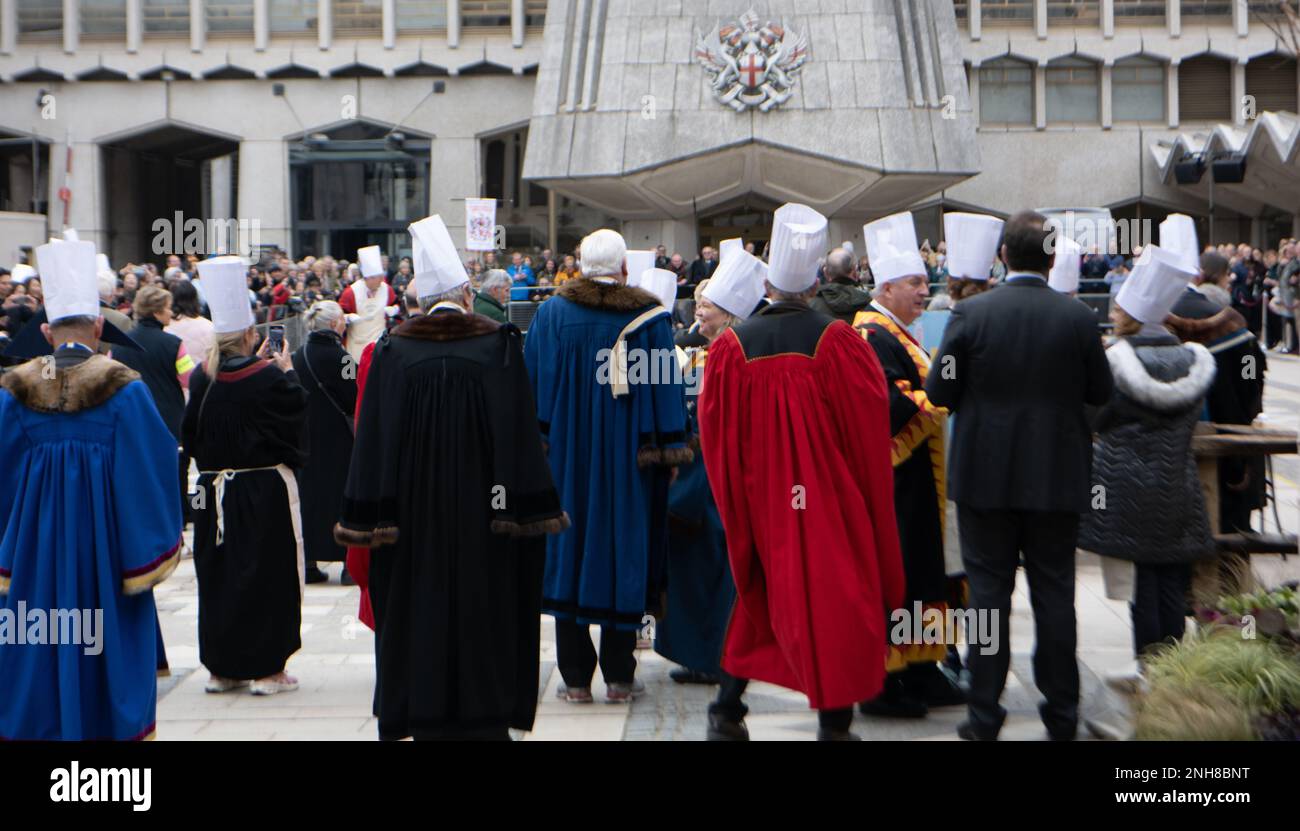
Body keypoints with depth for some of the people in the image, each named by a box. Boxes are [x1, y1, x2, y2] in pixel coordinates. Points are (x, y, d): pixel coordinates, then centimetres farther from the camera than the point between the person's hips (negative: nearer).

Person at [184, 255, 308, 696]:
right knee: (269, 573, 5)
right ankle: (266, 667, 7)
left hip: (215, 488, 4)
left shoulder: (203, 378, -3)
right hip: (265, 490, -4)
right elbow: (297, 410, -1)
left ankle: (222, 667, 18)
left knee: (218, 574, 12)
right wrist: (287, 370, 13)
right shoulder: (269, 378, -16)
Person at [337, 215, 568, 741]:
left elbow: (374, 442, -2)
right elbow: (521, 437, -6)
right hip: (483, 516, -1)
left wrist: (371, 522, 2)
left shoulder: (392, 354, -2)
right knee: (484, 617, 8)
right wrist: (531, 512, -1)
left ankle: (427, 720, 12)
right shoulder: (498, 347, -5)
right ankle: (485, 719, 13)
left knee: (423, 618, 9)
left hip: (414, 519, 1)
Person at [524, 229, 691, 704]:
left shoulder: (551, 313, -2)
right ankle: (619, 676, 10)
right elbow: (665, 387, -4)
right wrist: (670, 450, 2)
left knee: (569, 556, 8)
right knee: (625, 554, 7)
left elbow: (535, 382, 2)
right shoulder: (649, 317, -5)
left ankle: (575, 677, 9)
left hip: (565, 456, 1)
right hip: (626, 458, -1)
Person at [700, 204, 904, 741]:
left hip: (759, 499, 3)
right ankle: (835, 721, 8)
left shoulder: (731, 346, -6)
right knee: (834, 601, 7)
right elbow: (870, 426, -9)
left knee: (765, 595, 19)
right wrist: (866, 489, 7)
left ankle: (728, 709, 20)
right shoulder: (838, 343, -13)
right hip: (829, 500, -3)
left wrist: (742, 494, 12)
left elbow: (715, 434, -1)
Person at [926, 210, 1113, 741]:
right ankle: (1062, 713, 17)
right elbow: (1101, 392, 1)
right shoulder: (1078, 318, -7)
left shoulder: (970, 314, -10)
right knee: (1054, 593, 10)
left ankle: (984, 715, 11)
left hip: (986, 474, -1)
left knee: (988, 591, 7)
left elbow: (938, 392, -6)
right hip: (1058, 477, 1)